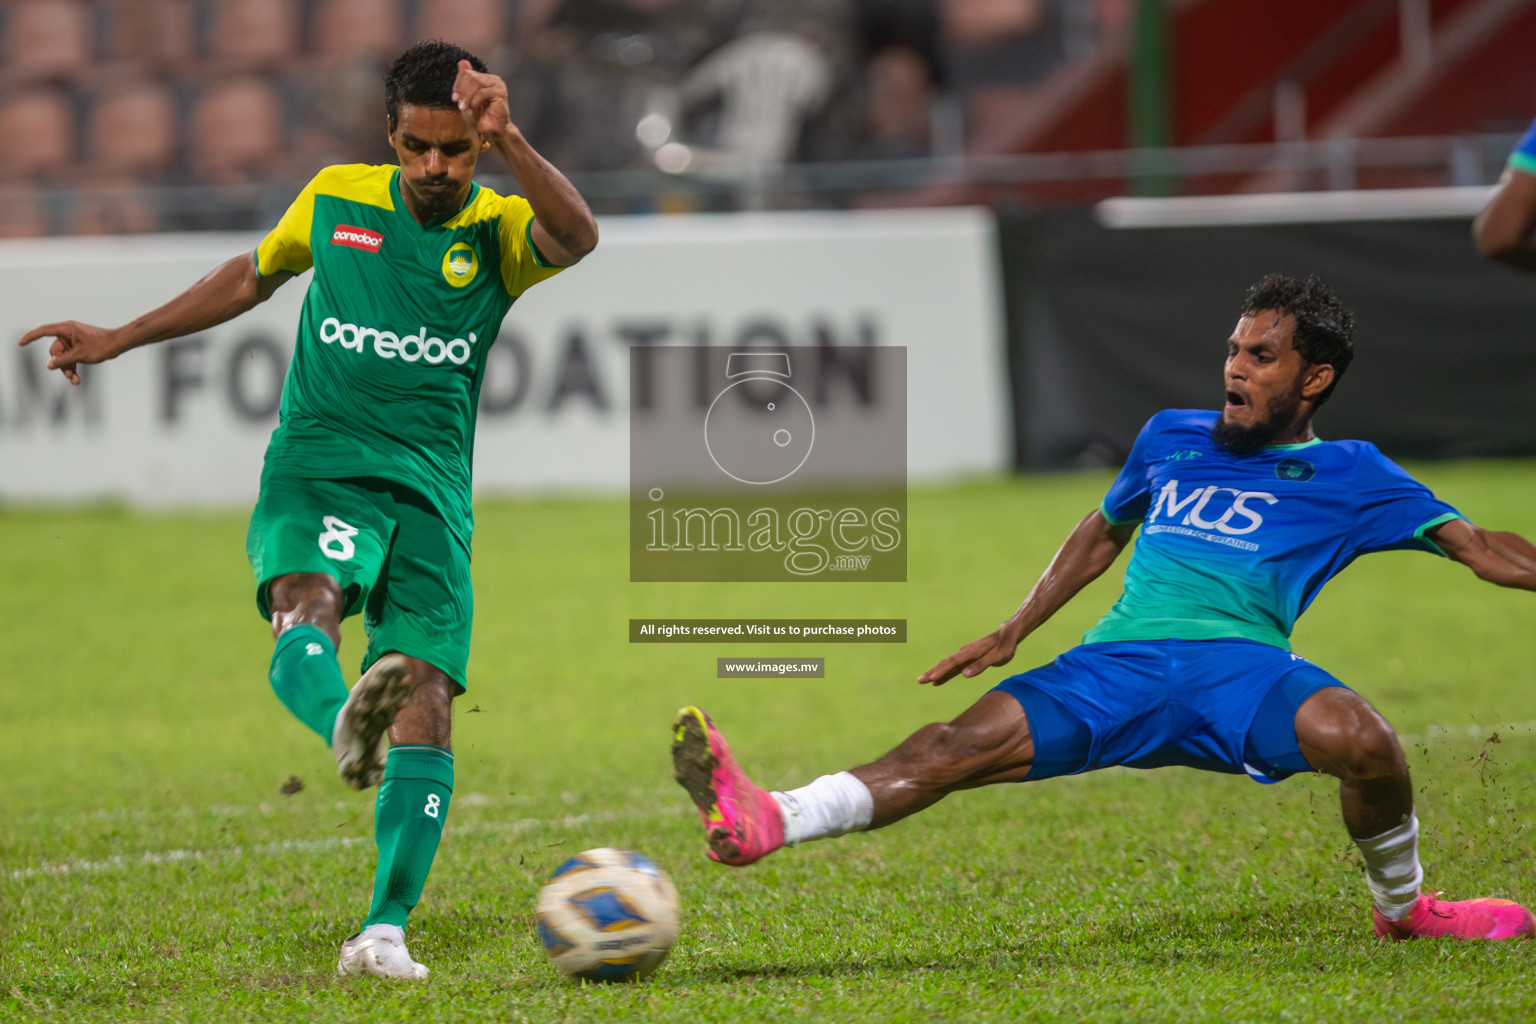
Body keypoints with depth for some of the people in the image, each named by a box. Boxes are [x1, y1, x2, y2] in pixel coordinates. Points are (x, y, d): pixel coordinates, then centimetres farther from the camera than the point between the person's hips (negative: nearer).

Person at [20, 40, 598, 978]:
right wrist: (119, 339, 30)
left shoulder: (499, 229, 2)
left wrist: (509, 144, -37)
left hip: (431, 492, 0)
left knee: (427, 702, -12)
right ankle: (348, 725, -66)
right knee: (306, 611, -34)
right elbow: (254, 275, 28)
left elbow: (578, 237, -22)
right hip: (317, 468, 0)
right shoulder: (336, 198, 9)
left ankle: (385, 930, -12)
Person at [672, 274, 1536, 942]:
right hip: (1119, 663, 3)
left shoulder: (1348, 475, 13)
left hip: (1238, 660, -3)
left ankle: (1404, 908, -4)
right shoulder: (1173, 438, 26)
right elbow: (1103, 534, 39)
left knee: (1357, 737, -34)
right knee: (966, 742, -21)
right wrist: (1013, 634, 34)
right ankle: (764, 825, -38)